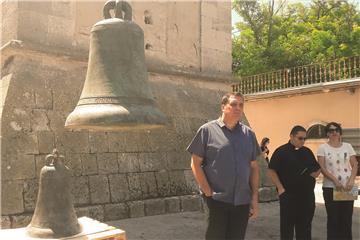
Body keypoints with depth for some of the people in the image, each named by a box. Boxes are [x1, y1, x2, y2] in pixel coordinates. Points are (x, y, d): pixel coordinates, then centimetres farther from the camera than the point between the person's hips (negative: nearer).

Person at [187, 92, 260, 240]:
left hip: (242, 201, 4)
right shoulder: (207, 130, -4)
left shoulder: (249, 134, 8)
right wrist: (208, 192, -11)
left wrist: (254, 197, 5)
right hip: (217, 200, -4)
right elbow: (195, 164, -5)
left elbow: (254, 167, 11)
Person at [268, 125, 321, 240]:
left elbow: (317, 169, 22)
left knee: (305, 226, 12)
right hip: (288, 195, -5)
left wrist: (312, 176, 2)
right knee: (287, 226, 1)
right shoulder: (281, 151, -5)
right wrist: (280, 188, -13)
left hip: (307, 195, 5)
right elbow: (271, 170, -8)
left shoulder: (307, 152, 13)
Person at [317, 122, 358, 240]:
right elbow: (322, 168, -6)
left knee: (347, 219, 5)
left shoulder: (348, 146, 7)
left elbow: (355, 165, 6)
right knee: (333, 219, 3)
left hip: (347, 187, 2)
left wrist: (351, 181, -9)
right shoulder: (323, 148, -1)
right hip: (330, 187, -2)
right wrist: (335, 181, -17)